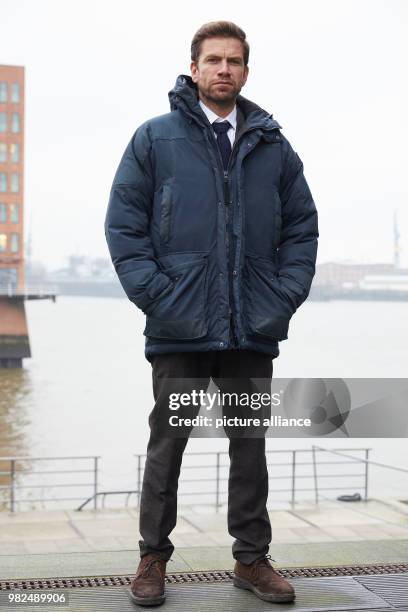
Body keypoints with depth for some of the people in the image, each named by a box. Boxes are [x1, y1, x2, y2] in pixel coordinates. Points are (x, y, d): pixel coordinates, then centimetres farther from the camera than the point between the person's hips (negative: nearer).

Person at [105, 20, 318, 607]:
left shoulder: (274, 146, 11)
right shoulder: (155, 138, 2)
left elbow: (303, 226, 14)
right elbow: (123, 223, -1)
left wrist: (287, 295, 1)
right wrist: (153, 292, -11)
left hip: (255, 332, 3)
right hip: (180, 327, -3)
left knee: (249, 445, 12)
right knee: (167, 446, 7)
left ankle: (252, 558, 24)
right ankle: (153, 558, 19)